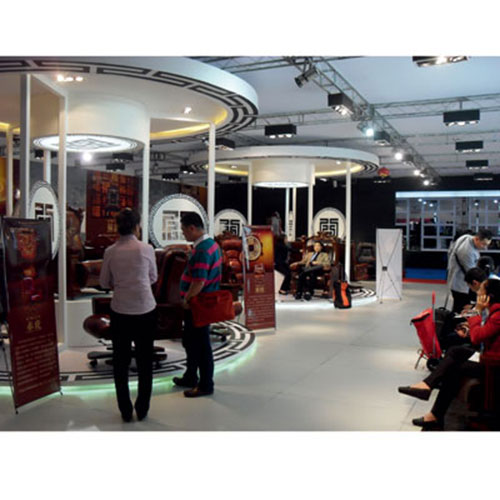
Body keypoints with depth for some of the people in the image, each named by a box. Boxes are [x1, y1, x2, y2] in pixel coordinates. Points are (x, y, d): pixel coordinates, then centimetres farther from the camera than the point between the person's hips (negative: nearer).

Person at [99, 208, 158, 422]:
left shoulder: (110, 252, -3)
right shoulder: (146, 249, -9)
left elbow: (104, 283, 6)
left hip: (120, 311, 1)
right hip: (145, 310, -1)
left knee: (120, 362, 14)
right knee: (145, 361, 13)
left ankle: (125, 411, 22)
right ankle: (142, 410, 22)